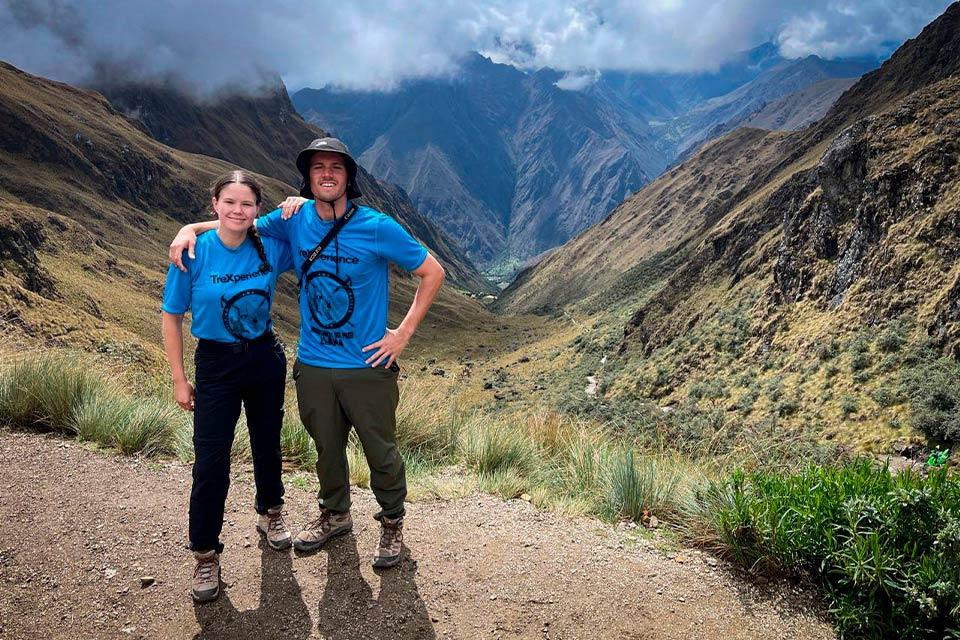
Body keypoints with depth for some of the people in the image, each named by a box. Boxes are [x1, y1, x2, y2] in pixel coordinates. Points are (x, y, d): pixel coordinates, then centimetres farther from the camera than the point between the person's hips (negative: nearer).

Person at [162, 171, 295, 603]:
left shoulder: (270, 248, -8)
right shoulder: (194, 253, -14)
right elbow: (172, 317, -5)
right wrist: (179, 378, -4)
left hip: (265, 360, 3)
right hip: (215, 365, -2)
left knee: (266, 444, 17)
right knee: (210, 463, -3)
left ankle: (269, 513, 43)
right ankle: (205, 555, 14)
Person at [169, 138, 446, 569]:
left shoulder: (377, 227, -13)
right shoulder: (295, 220, -1)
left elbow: (432, 272, -6)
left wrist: (404, 332, -10)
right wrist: (192, 228, -4)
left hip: (368, 367, -3)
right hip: (313, 366, 4)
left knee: (381, 451, 9)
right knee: (327, 447, 20)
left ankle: (392, 524, 32)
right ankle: (335, 515, 44)